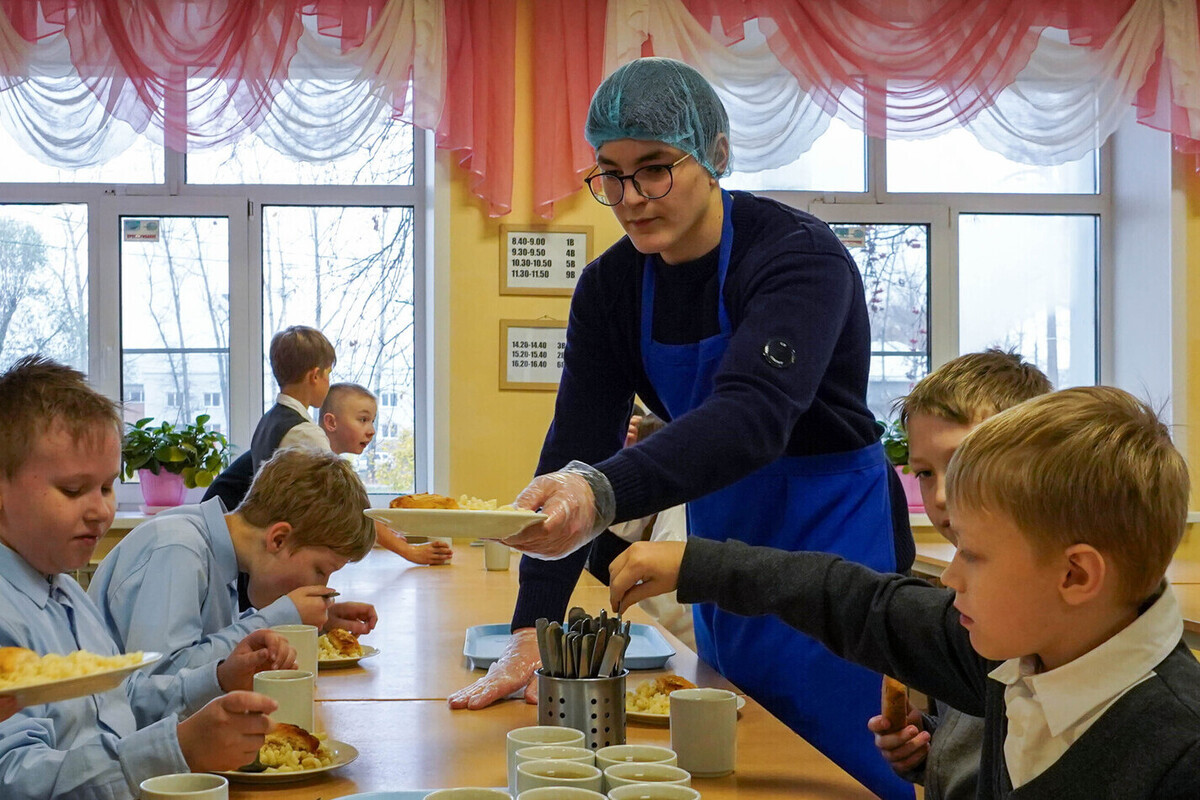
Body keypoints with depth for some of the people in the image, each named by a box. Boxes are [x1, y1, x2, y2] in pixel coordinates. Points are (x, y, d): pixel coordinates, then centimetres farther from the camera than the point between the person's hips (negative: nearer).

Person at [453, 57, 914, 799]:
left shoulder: (799, 257, -21)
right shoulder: (610, 287, -3)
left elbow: (752, 417, -38)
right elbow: (576, 445, -9)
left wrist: (603, 494, -55)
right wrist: (531, 632, -18)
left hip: (832, 547, -6)